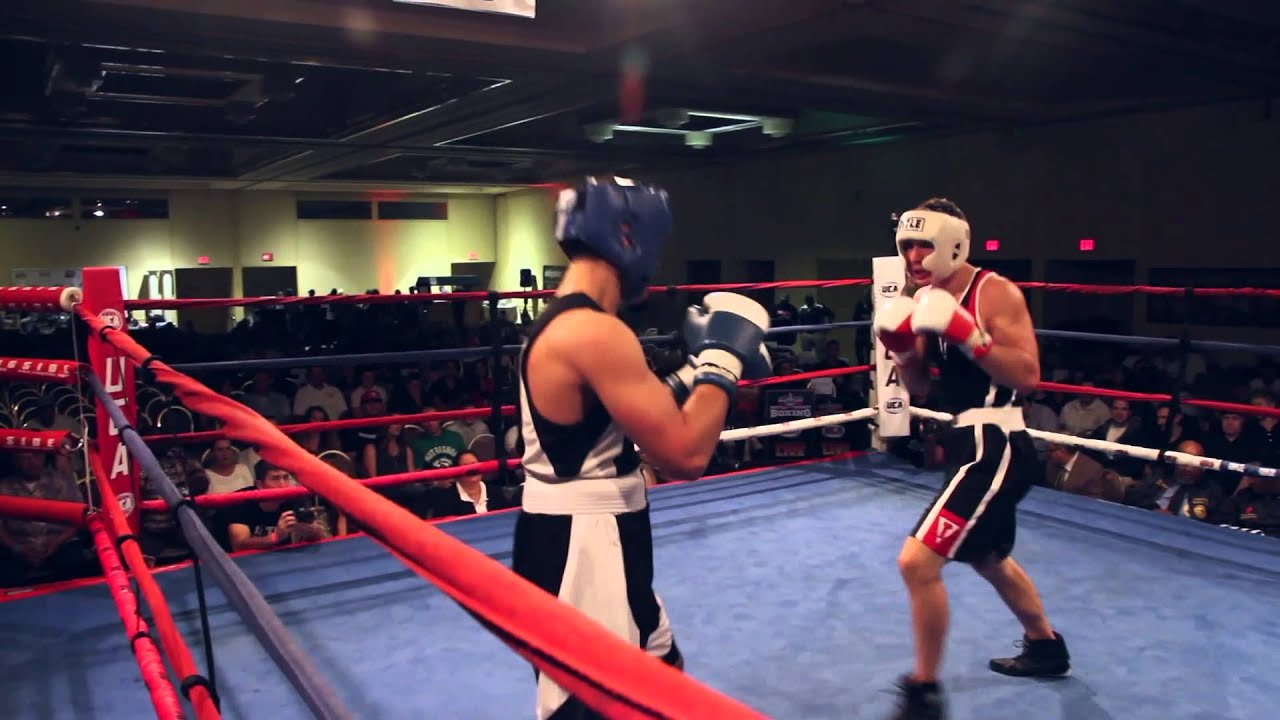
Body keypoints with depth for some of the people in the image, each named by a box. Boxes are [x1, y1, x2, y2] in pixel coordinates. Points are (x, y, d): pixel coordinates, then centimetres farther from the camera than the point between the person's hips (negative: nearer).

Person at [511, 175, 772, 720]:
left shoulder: (563, 323, 10)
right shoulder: (595, 332, -23)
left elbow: (646, 421, 17)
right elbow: (686, 455, -24)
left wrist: (700, 365, 13)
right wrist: (723, 360, -11)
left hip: (595, 541, 11)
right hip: (578, 552, -11)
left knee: (661, 671, 25)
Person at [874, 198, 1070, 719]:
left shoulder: (995, 292, -13)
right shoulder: (927, 299, 9)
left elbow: (1027, 375, -21)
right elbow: (919, 386, 11)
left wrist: (967, 334, -28)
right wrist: (901, 346, -7)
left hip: (995, 446, -10)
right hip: (967, 441, 10)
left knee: (918, 561, -17)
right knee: (987, 557, 28)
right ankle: (1046, 647, 53)